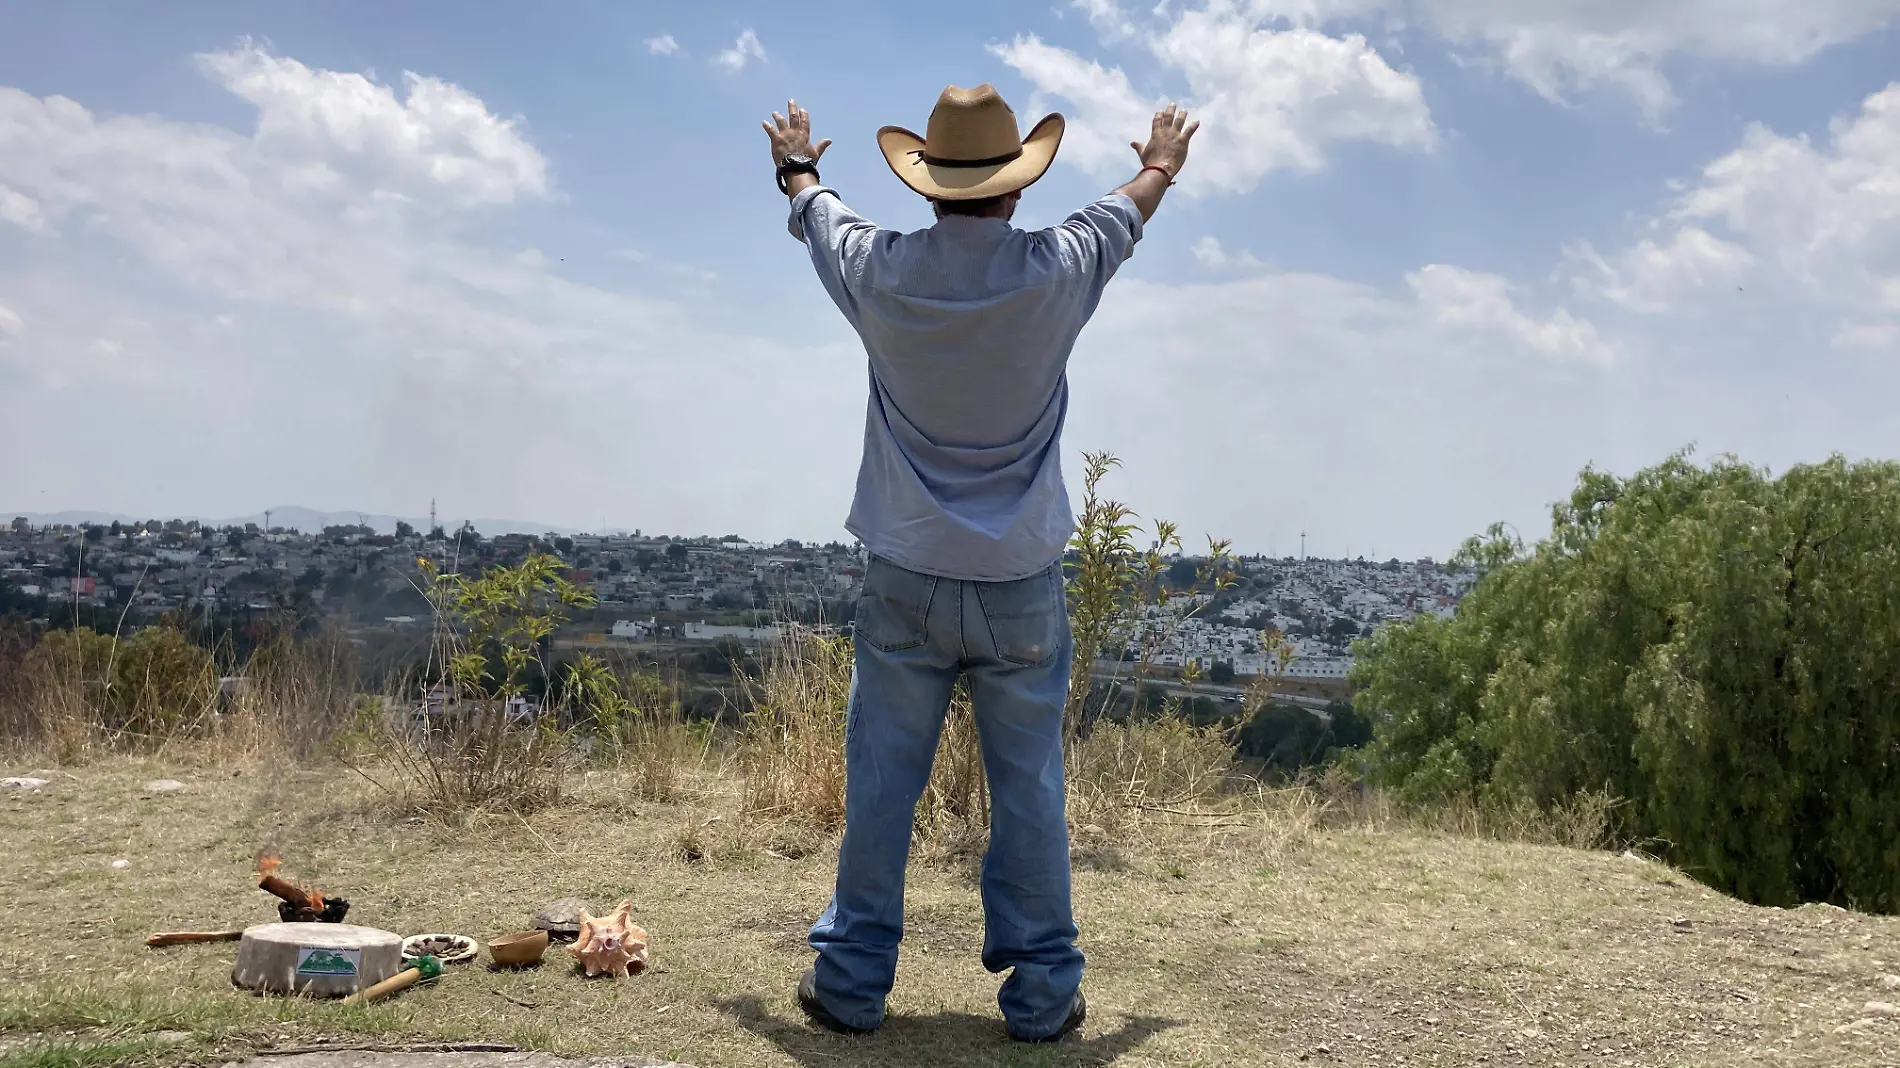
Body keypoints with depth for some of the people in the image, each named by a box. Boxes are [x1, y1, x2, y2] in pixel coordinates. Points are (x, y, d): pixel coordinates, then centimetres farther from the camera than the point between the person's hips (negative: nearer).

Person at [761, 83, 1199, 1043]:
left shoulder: (878, 272, -7)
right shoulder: (1054, 272, -9)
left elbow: (816, 210, 19)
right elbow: (1123, 213, 16)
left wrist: (797, 165, 43)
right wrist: (1162, 166, 39)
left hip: (905, 577, 1)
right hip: (1020, 584, -1)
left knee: (880, 784, 8)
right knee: (1029, 789, 8)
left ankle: (851, 980, 17)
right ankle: (1041, 991, 16)